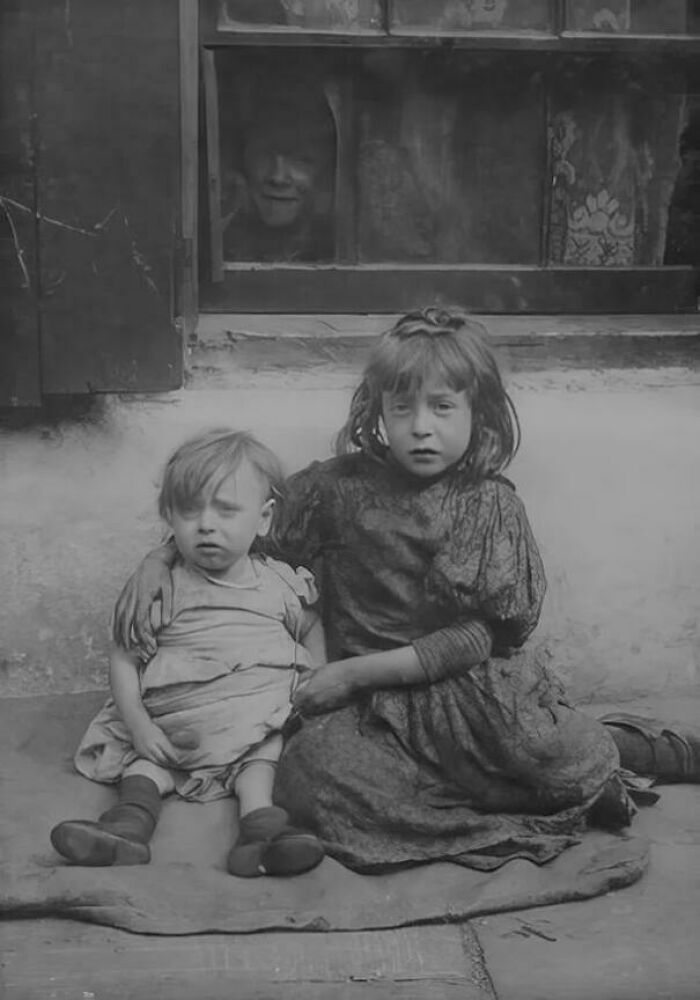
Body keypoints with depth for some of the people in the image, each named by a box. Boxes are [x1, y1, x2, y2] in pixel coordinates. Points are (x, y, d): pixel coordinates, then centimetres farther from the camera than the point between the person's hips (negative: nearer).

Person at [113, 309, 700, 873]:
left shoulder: (491, 504, -3)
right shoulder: (341, 487, 3)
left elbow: (481, 635, -9)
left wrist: (355, 672, -13)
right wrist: (158, 561, -4)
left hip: (471, 683, -3)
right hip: (375, 704, 3)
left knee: (544, 747, -35)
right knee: (307, 769, -28)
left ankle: (609, 748, 5)